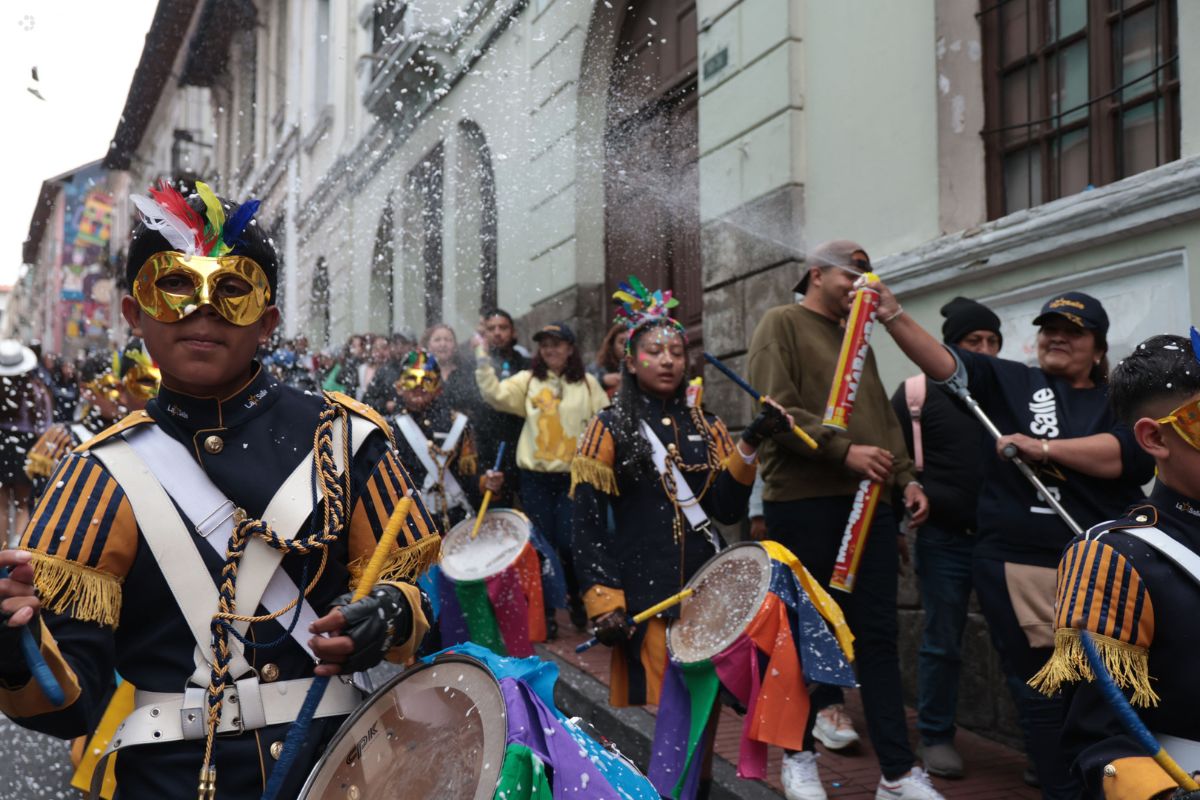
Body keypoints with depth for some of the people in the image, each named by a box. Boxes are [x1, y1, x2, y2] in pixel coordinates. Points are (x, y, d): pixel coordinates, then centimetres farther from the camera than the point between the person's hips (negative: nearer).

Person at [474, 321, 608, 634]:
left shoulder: (587, 383, 5)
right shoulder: (528, 380, 6)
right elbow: (495, 394, -9)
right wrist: (483, 358, -13)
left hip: (574, 476, -1)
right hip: (535, 476, 1)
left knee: (569, 543, -2)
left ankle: (576, 599, 25)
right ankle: (545, 610, 20)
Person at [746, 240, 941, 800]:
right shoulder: (781, 324, -1)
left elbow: (883, 418, 22)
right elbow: (776, 410, -14)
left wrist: (905, 477, 9)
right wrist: (844, 451, -20)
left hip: (866, 503, 7)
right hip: (802, 502, -6)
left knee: (877, 635, 5)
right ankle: (798, 755, 22)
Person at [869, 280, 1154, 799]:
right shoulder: (1010, 382, 8)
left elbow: (1131, 455, -9)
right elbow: (942, 362, -4)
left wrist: (1043, 447, -15)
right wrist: (892, 314, -17)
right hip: (1015, 562, -1)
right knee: (1039, 688, 6)